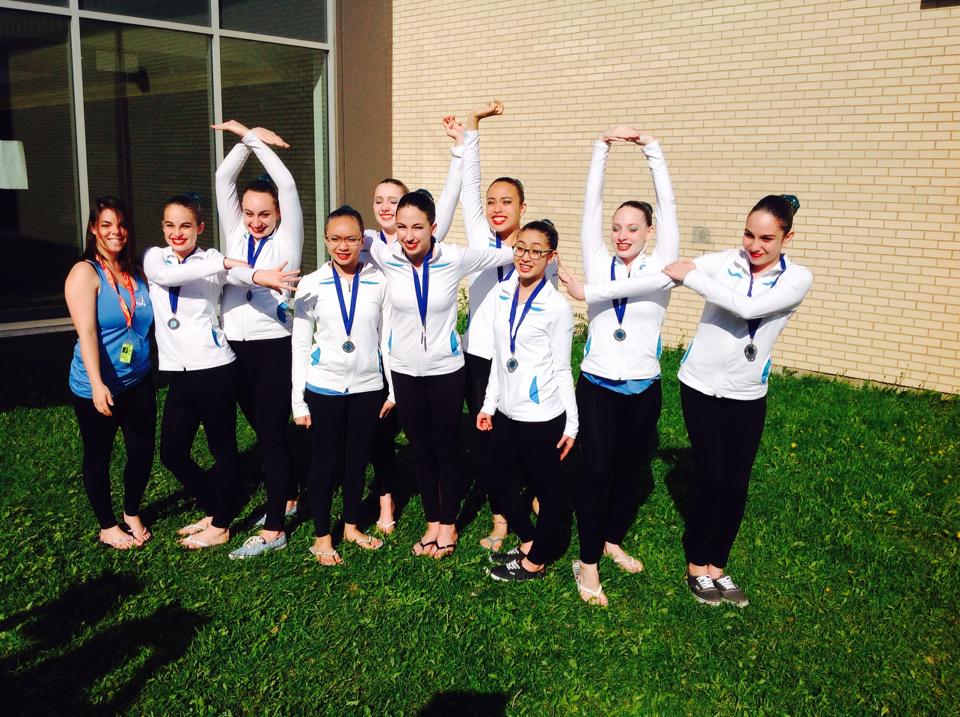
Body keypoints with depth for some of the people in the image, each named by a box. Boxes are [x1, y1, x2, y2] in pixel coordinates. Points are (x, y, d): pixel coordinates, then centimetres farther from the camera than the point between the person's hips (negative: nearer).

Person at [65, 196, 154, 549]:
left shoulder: (136, 272, 6)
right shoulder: (85, 273, -12)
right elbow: (86, 332, -21)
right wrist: (97, 384, -28)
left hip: (138, 381, 6)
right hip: (97, 388, -6)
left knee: (143, 451, 12)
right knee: (98, 457, 10)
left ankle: (132, 513, 35)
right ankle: (107, 527, 26)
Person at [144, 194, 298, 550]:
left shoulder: (212, 258, -3)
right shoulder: (154, 257, 5)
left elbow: (235, 270, -27)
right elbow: (166, 274, -20)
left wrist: (260, 277, -51)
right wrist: (221, 263, -34)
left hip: (214, 369, -5)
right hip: (179, 373, 5)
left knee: (223, 449, 5)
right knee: (172, 452, 12)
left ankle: (220, 526, 22)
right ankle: (213, 510, 32)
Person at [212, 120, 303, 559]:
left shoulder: (286, 239, -2)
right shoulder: (236, 235, 11)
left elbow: (287, 185, -11)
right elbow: (223, 179, 5)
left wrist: (254, 139, -6)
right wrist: (246, 141, -3)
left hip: (275, 346, -6)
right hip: (237, 346, 6)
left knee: (272, 433, -4)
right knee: (263, 429, 17)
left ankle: (273, 530, 2)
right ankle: (286, 498, 35)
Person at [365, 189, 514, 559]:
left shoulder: (455, 259, -14)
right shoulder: (387, 257, -10)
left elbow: (507, 253, -3)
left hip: (445, 370, -2)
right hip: (405, 371, 2)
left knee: (447, 449, 9)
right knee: (421, 450, 14)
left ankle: (448, 524, 29)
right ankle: (432, 522, 32)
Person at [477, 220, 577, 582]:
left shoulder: (556, 307, -12)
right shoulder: (503, 293, 4)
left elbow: (562, 369, -7)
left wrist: (571, 423, -7)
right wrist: (489, 403, 14)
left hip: (542, 416, -7)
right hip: (508, 412, 7)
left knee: (547, 490, 7)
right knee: (492, 475, 18)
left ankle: (534, 561, 24)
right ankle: (528, 540, 36)